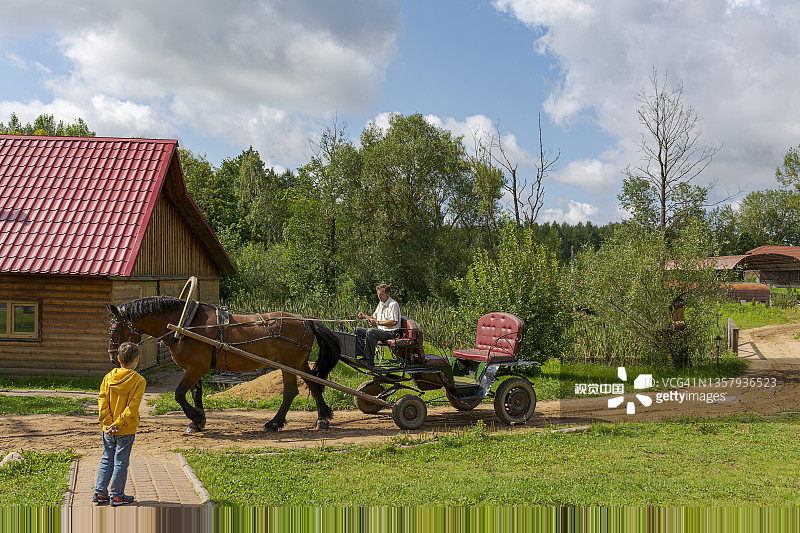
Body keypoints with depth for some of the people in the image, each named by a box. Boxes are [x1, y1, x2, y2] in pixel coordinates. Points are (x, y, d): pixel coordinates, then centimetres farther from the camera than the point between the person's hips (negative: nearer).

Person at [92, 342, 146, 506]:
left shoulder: (108, 377, 0)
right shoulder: (138, 381, -11)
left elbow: (102, 402, -5)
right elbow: (132, 407, -19)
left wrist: (109, 423, -8)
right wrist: (118, 424, -17)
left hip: (108, 429, 4)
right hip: (126, 430, -4)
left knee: (106, 460, 16)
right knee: (121, 462, 6)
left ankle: (100, 493, 20)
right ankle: (116, 495, 13)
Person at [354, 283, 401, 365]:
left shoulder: (393, 304, -12)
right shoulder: (380, 303, 18)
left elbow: (394, 322, -22)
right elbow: (375, 318, 25)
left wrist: (377, 323, -23)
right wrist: (365, 317, 5)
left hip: (390, 332, -10)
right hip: (381, 330, 10)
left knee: (370, 331, -36)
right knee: (357, 331, 2)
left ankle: (369, 359, -31)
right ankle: (362, 355, -12)